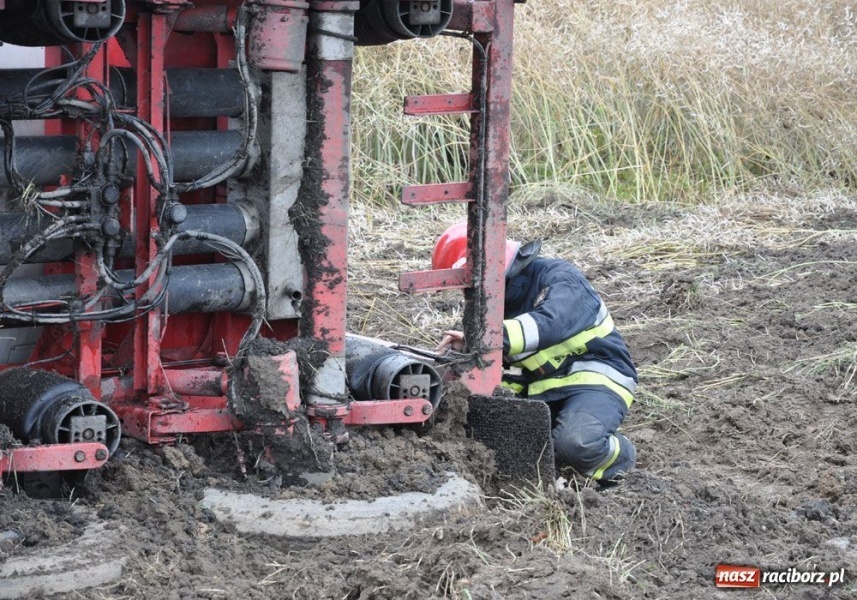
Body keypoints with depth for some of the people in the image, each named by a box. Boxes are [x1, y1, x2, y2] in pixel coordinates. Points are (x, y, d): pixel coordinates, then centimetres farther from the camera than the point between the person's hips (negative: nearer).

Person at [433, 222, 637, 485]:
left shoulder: (559, 278, -12)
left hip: (596, 377, -8)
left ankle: (617, 456, 0)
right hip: (543, 390, 8)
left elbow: (550, 324, -34)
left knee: (575, 442, -36)